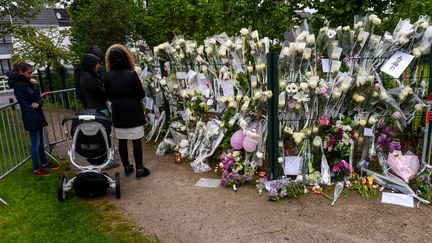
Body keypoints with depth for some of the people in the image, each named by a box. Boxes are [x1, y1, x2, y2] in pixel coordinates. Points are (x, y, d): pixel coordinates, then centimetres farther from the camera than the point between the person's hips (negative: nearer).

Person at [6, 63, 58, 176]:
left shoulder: (24, 82, 14)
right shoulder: (20, 85, -16)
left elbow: (37, 97, 6)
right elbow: (35, 96, -18)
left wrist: (38, 103, -15)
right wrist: (34, 85, -4)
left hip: (36, 115, 9)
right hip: (30, 117, -9)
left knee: (40, 141, 17)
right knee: (35, 143, -3)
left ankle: (44, 162, 29)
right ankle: (36, 169, 6)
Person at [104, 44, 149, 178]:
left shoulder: (108, 76, -3)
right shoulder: (131, 74, -15)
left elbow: (108, 96, 7)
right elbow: (141, 94, -7)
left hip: (117, 113, 4)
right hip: (133, 113, -4)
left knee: (122, 142, 12)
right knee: (136, 141, 3)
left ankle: (127, 167, 22)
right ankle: (139, 169, 8)